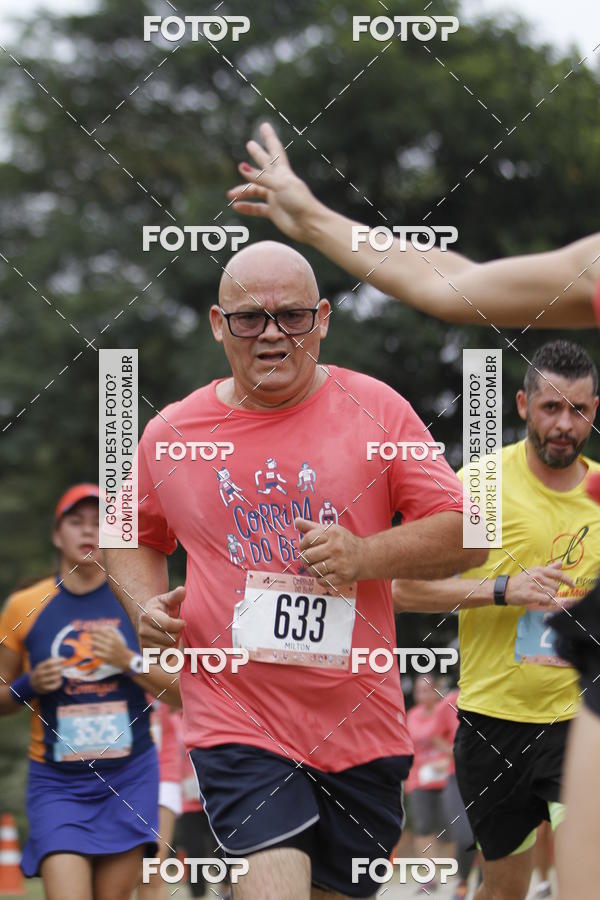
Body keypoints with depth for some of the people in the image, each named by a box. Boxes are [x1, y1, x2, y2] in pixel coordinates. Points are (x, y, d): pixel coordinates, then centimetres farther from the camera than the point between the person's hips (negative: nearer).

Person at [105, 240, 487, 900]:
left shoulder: (376, 410, 1)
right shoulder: (169, 435, 4)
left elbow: (466, 536, -1)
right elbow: (135, 539, 22)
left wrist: (364, 556, -17)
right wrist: (146, 606, 1)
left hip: (360, 724, 2)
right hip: (235, 717, -1)